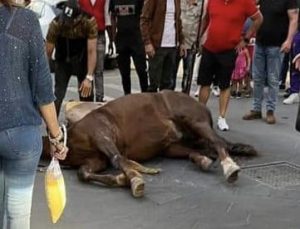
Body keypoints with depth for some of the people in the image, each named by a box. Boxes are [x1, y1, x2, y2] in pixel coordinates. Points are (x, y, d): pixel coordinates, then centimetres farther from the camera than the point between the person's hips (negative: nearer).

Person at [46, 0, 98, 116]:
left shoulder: (89, 22, -30)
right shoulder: (56, 24, -29)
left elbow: (91, 51, -28)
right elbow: (48, 52, -22)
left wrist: (89, 77, -32)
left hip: (82, 60, 1)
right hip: (63, 60, -1)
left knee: (87, 94, 4)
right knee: (58, 95, -10)